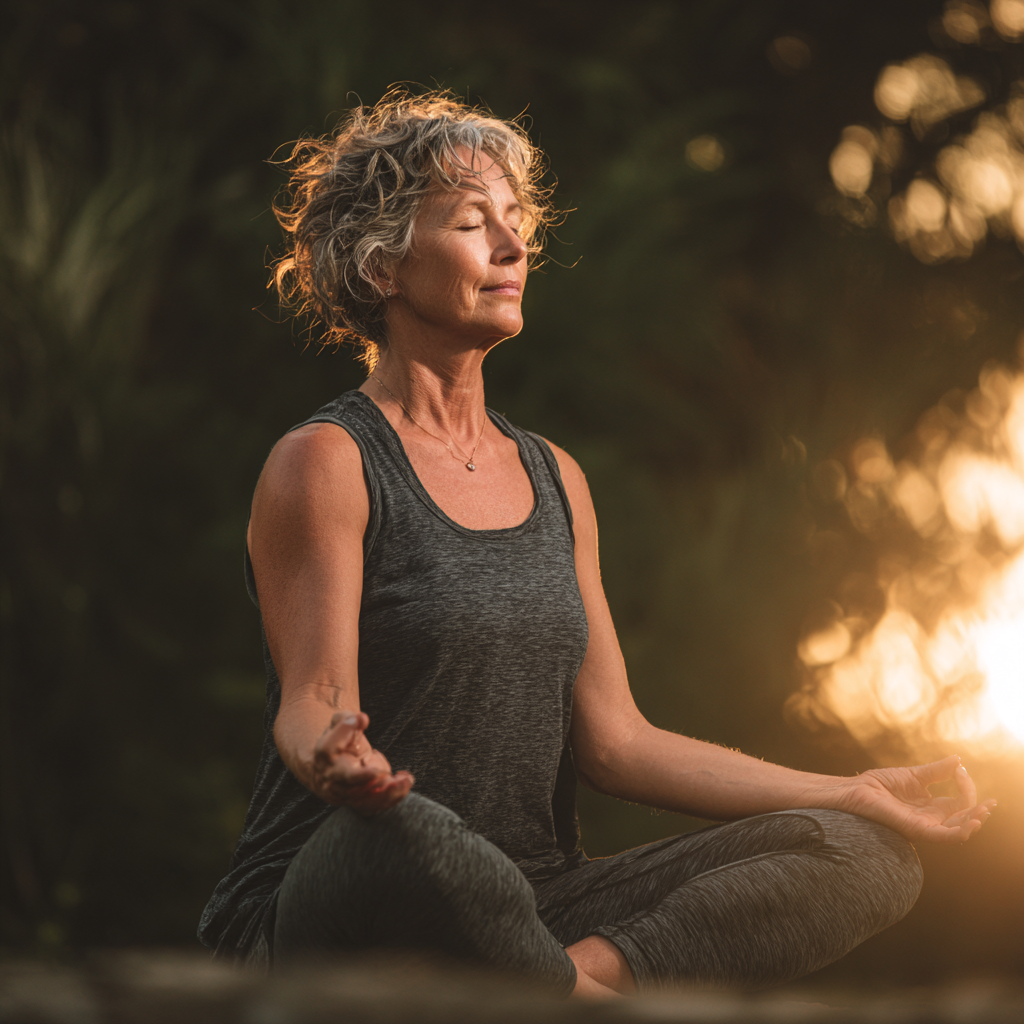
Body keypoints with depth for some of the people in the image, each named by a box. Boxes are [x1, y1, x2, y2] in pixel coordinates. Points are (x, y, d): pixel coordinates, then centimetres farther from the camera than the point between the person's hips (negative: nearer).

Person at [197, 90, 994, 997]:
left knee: (863, 856, -9)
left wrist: (858, 795, 11)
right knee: (405, 836, -43)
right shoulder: (327, 463, -4)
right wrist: (335, 758, -39)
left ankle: (590, 972, -27)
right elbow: (311, 701, -13)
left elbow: (613, 740, 13)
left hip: (526, 913, 6)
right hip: (323, 907, -6)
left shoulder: (555, 480, 16)